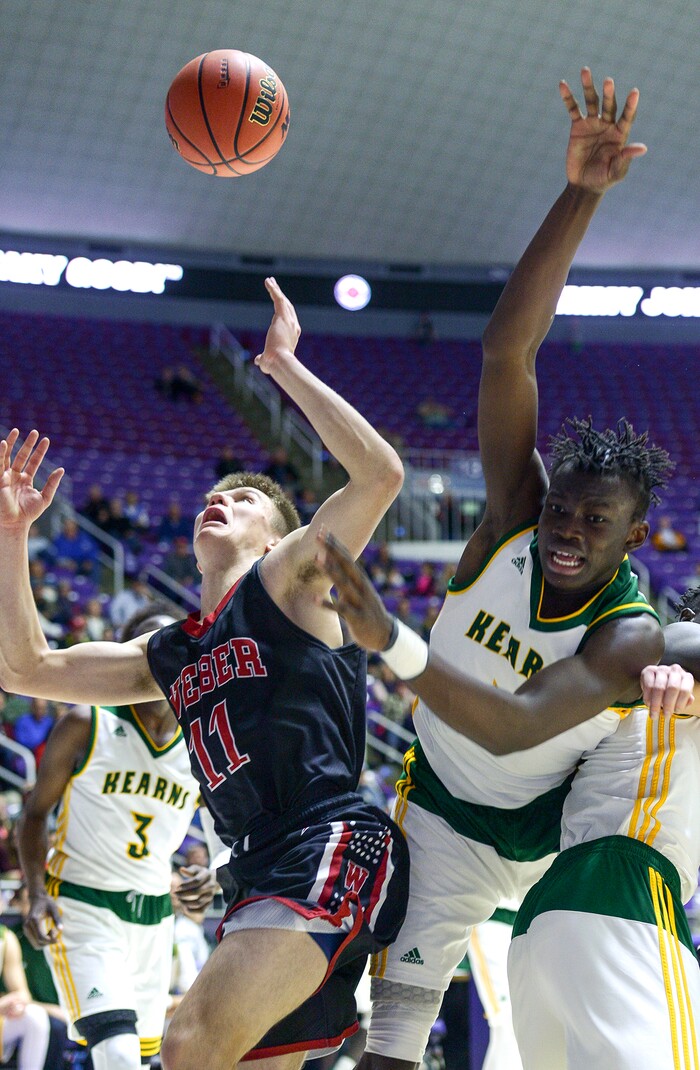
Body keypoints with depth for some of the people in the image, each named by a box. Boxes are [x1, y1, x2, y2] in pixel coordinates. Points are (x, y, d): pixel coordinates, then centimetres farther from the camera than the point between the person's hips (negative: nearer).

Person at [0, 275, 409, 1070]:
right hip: (260, 876, 8)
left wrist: (284, 366, -3)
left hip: (332, 848, -8)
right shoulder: (170, 655, 24)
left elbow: (380, 473, -10)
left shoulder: (286, 580, 6)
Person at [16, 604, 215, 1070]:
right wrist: (37, 894, -14)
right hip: (81, 907, -5)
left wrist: (214, 874, -10)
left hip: (154, 916, 5)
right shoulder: (86, 725, -7)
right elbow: (36, 812, 1)